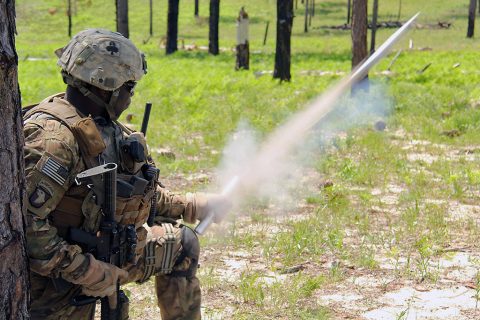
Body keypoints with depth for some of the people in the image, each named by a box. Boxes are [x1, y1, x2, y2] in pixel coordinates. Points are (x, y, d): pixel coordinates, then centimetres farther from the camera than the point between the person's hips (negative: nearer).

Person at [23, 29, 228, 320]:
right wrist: (83, 270, -29)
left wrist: (189, 207, 16)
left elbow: (139, 190, 16)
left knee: (180, 243, 17)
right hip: (59, 278, -9)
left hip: (104, 250, 9)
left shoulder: (106, 127, 2)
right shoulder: (55, 138, -29)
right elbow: (25, 221, -34)